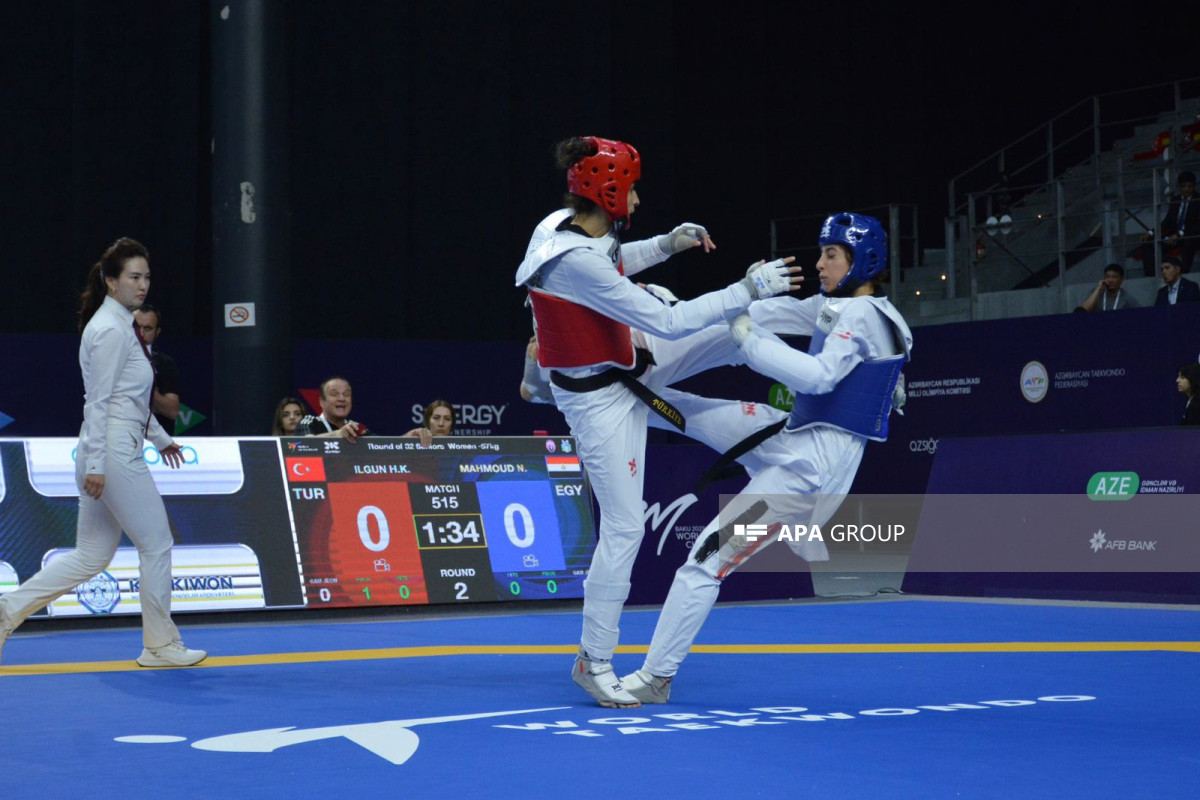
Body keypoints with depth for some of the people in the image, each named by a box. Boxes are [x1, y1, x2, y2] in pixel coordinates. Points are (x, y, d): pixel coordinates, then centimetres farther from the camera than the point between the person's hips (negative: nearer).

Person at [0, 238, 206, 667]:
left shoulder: (121, 325, 16)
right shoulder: (111, 330, -14)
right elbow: (98, 401, -18)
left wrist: (161, 438, 31)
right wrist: (94, 465, -20)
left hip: (118, 451, 10)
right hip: (114, 454, -10)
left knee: (90, 558, 11)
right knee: (156, 544, 1)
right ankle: (161, 645, 12)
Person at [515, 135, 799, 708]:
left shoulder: (571, 227, -7)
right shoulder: (574, 262, -34)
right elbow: (669, 322, -32)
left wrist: (668, 244, 7)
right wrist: (748, 290, -25)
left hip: (628, 364, 9)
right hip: (600, 401, -9)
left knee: (737, 336, 10)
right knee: (623, 527, -3)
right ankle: (594, 663, 8)